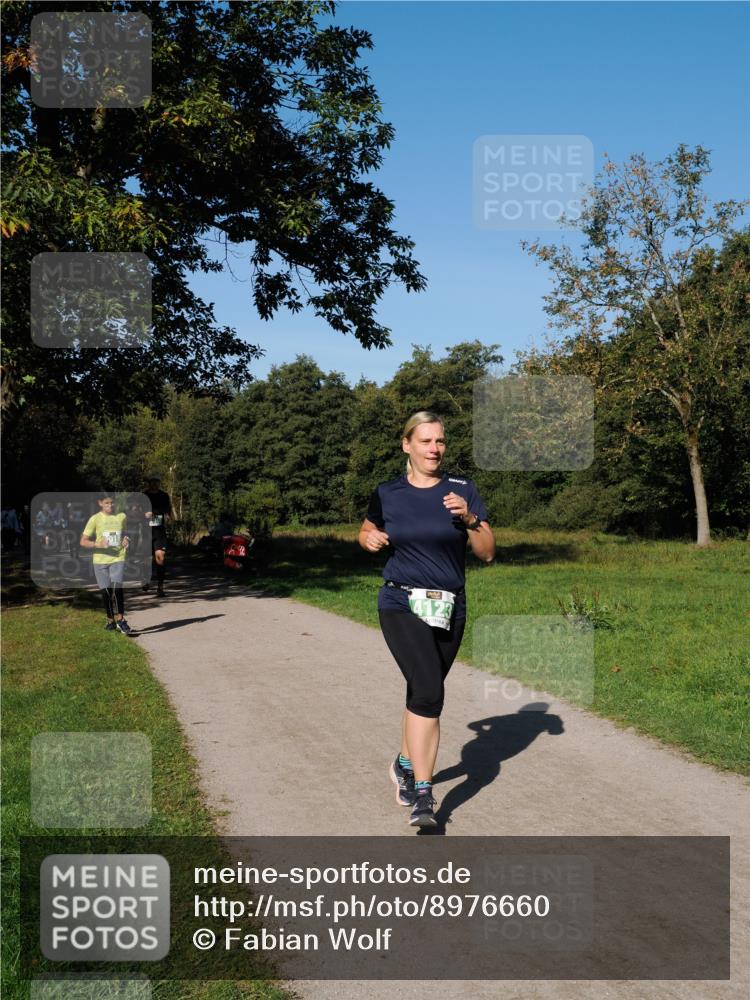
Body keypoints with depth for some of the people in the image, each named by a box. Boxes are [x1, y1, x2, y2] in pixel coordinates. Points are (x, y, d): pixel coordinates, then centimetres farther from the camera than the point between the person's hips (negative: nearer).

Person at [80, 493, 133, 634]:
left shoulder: (122, 517, 5)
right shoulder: (95, 519, -3)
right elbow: (83, 542, -4)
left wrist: (126, 539, 2)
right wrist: (98, 544, -21)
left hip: (118, 559, 0)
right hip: (100, 560, 0)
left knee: (117, 589, -17)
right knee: (106, 592, 4)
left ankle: (120, 620, -8)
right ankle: (110, 620, 21)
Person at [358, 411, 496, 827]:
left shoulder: (462, 490, 0)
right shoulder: (387, 494, 1)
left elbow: (488, 553, -2)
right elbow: (366, 532, 19)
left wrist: (469, 519, -18)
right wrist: (369, 538, -3)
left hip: (449, 610, 3)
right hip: (402, 605, -2)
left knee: (423, 694, 16)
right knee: (429, 691, -21)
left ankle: (405, 763, 42)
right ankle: (422, 795, -16)